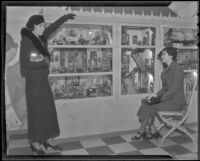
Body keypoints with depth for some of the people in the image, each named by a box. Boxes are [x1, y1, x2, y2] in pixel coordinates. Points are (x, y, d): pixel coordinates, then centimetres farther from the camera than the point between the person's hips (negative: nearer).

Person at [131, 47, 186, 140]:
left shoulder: (177, 69, -16)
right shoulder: (167, 69, 12)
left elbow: (174, 89, -21)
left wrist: (159, 99, -17)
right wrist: (156, 96, 2)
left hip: (176, 102, -8)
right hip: (167, 98, 8)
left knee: (148, 108, -17)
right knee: (146, 104, -9)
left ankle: (141, 132, 2)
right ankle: (153, 132, -3)